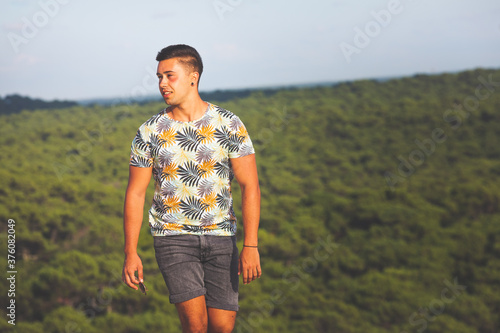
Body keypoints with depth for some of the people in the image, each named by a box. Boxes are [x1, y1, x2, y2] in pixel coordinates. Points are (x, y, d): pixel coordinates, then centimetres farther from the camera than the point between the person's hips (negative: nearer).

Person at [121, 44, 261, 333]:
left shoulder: (229, 124, -2)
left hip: (220, 235, 1)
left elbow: (250, 186, -4)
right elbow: (136, 193, 3)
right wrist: (131, 252, -2)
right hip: (173, 235, -1)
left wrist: (251, 245, -12)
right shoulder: (150, 133, -1)